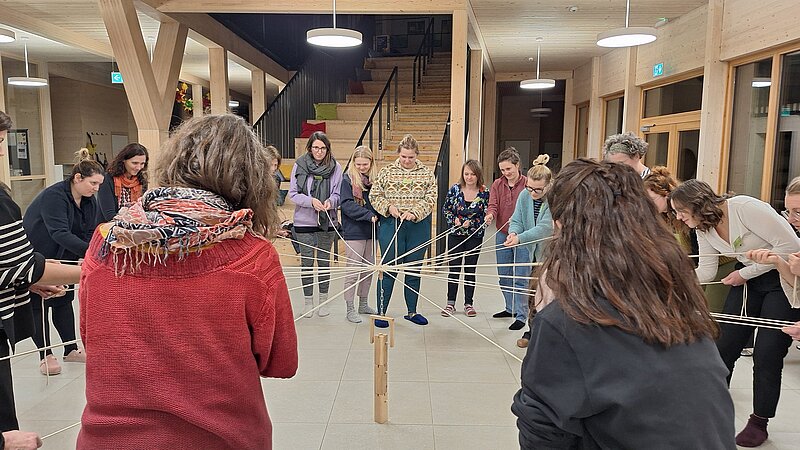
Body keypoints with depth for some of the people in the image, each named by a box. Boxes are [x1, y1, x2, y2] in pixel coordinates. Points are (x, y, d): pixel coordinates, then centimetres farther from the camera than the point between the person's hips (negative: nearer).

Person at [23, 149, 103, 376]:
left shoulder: (90, 201, -4)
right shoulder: (53, 196, -28)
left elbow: (91, 232, -6)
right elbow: (60, 233, -38)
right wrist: (89, 252, -48)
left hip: (62, 257, 7)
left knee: (63, 300, 11)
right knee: (39, 304, 0)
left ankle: (71, 350, 18)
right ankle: (45, 355, 9)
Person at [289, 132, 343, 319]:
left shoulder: (335, 167, -3)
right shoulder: (300, 165, -4)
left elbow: (338, 194, -1)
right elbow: (293, 194, -5)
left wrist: (330, 201, -22)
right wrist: (311, 201, -21)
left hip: (327, 222, 1)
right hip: (304, 222, 0)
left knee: (324, 261, 11)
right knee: (307, 262, 7)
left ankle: (323, 301, 24)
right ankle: (308, 301, 21)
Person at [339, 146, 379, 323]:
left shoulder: (374, 179, 8)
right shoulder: (348, 180, -5)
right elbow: (347, 204, -14)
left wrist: (377, 216, -7)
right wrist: (368, 214, -21)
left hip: (371, 231, 5)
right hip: (354, 232, -5)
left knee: (368, 270, 13)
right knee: (353, 271, -2)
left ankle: (363, 304, 27)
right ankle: (350, 309, 8)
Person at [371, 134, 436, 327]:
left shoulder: (426, 174, 4)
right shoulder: (387, 172, 2)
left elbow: (430, 198, -3)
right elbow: (374, 195, 4)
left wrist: (415, 212, -18)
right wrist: (388, 207, -13)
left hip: (418, 228, 2)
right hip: (391, 225, -2)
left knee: (414, 270, 11)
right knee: (388, 269, 0)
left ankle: (412, 311, 25)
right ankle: (381, 313, 11)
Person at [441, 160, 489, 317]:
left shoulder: (484, 192, -6)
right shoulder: (455, 189, -4)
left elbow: (486, 215, -3)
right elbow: (445, 208, 5)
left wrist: (471, 223, -16)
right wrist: (453, 220, -12)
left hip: (475, 235, 0)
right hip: (455, 234, 0)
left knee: (471, 269, 9)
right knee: (454, 268, 3)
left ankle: (469, 303, 20)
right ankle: (451, 303, 13)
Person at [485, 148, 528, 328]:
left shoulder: (527, 184, -7)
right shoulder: (497, 184, 6)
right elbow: (493, 205, -5)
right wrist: (490, 215, -27)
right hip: (502, 235, 6)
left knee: (520, 277, -4)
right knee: (504, 276, 15)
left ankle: (521, 315, 5)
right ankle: (510, 309, 31)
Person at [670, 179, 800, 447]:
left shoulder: (745, 208, -27)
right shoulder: (703, 229, -5)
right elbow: (706, 271, -2)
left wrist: (745, 274, -21)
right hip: (748, 278, 7)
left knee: (767, 353, -5)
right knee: (723, 344, 2)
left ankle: (759, 422, 12)